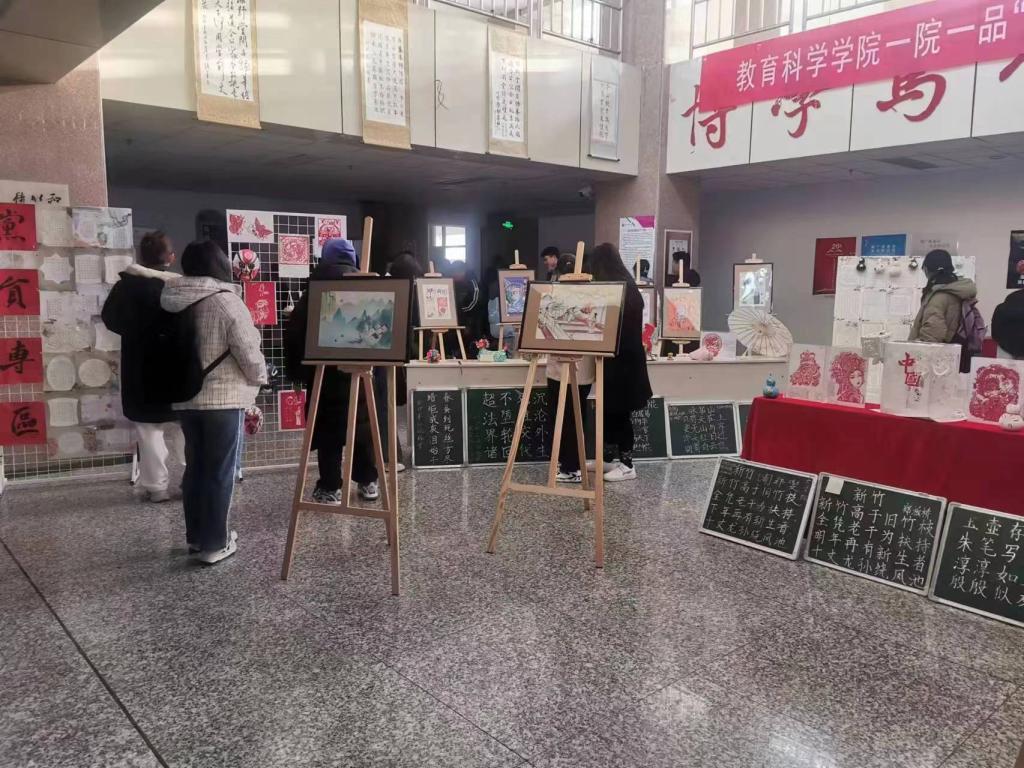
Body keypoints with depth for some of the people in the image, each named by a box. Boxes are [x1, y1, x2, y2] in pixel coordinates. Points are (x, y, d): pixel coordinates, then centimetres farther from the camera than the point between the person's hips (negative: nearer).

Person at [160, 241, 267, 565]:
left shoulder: (175, 302, 5)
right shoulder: (227, 301, -13)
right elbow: (247, 350, -14)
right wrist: (260, 377, 4)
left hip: (185, 397, 6)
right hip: (222, 398, -6)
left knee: (195, 467, 16)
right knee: (219, 472, 1)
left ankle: (196, 535, 27)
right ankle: (215, 543, 7)